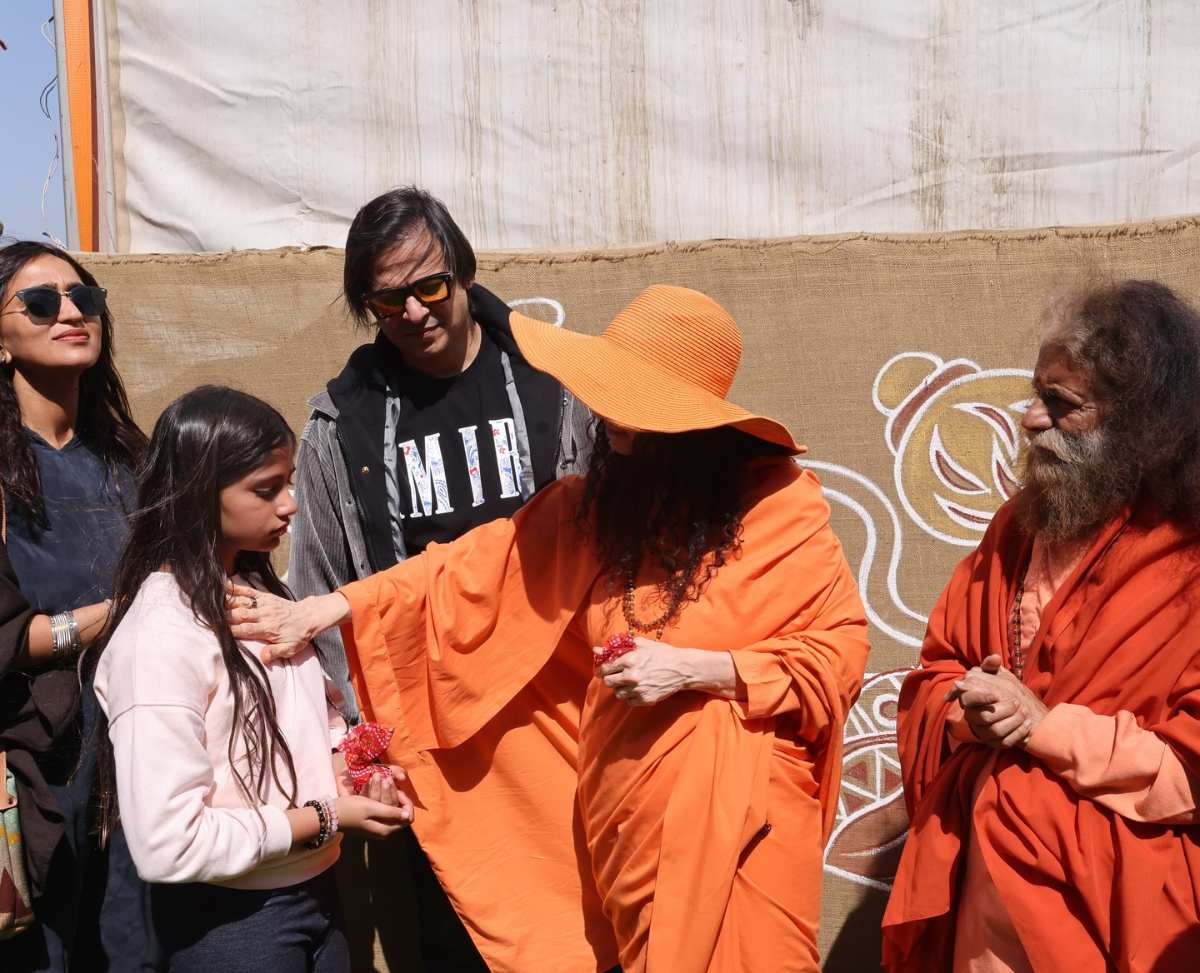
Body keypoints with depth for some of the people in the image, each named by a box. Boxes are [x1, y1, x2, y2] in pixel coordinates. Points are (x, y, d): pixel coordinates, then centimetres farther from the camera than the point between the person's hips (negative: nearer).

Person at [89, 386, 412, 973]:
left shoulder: (262, 592, 4)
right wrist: (325, 819, -18)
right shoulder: (161, 637, -22)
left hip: (314, 889, 7)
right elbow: (165, 844, -26)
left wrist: (353, 774, -3)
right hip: (228, 919, -7)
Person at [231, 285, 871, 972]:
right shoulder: (599, 501, 3)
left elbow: (839, 647, -9)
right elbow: (482, 568, 5)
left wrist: (693, 668, -18)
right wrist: (334, 607, -2)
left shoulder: (780, 507, -11)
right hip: (627, 819, 4)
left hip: (738, 817, -4)